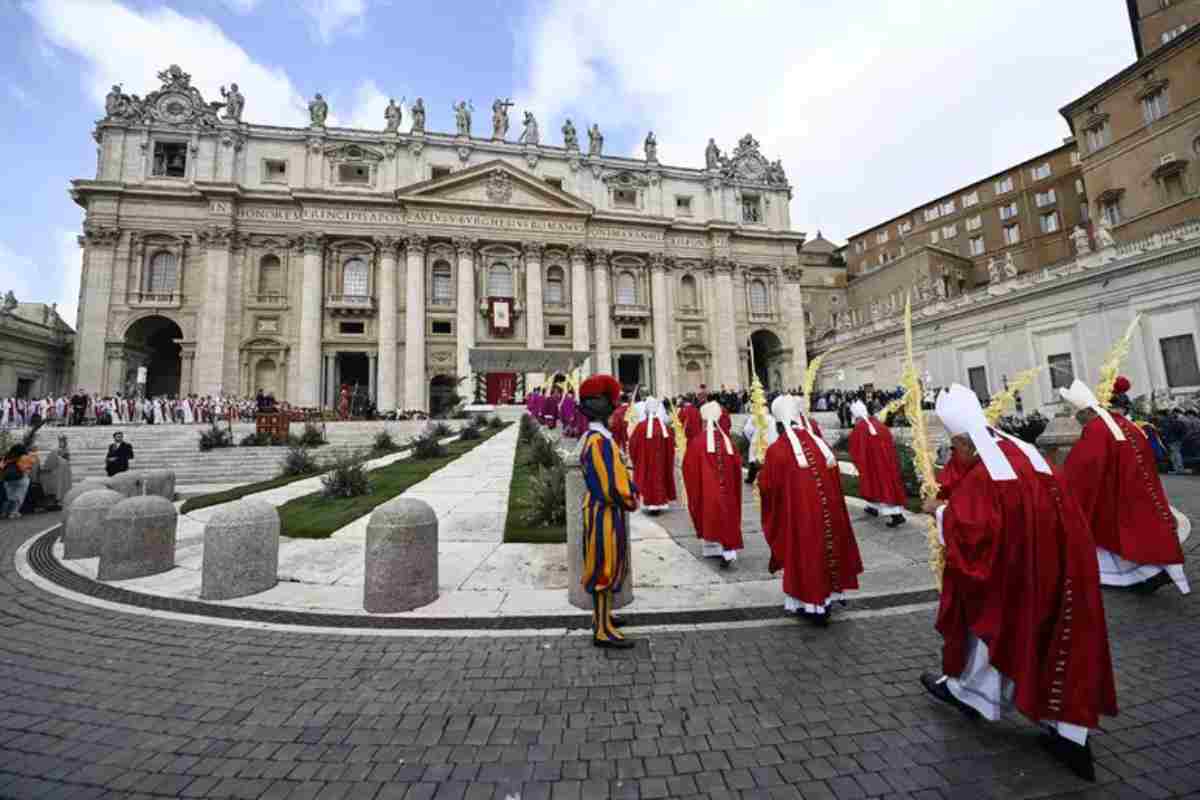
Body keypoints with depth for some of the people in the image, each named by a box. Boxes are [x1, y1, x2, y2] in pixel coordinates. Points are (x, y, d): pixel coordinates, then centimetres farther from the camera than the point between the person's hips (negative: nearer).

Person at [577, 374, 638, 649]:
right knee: (605, 570, 2)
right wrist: (630, 501, -9)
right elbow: (609, 488, -26)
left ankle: (602, 615, 39)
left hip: (608, 512, 10)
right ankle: (603, 631, 16)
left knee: (607, 568, 22)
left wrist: (629, 487, 5)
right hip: (606, 514, -10)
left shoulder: (597, 436, 7)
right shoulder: (599, 440, -25)